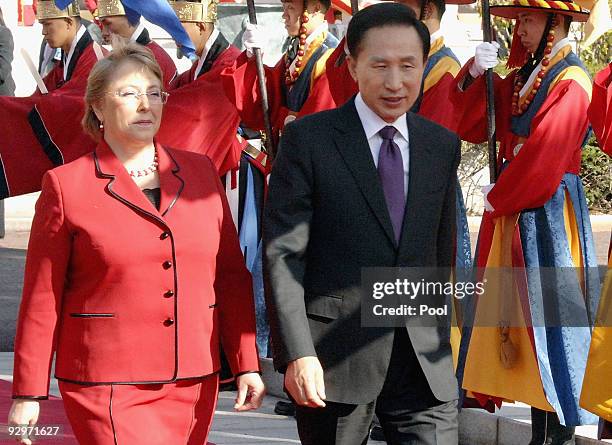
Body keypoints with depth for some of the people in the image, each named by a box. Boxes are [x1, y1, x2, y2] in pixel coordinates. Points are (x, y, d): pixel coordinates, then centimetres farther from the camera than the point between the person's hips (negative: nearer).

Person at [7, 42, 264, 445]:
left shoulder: (200, 173, 10)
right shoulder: (66, 186, -1)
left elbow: (232, 276, 11)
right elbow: (43, 298, -1)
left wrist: (247, 365, 7)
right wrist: (28, 393, -1)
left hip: (194, 382, 4)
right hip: (107, 389, -4)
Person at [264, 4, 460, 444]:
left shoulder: (443, 146, 10)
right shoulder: (308, 139, -5)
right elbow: (283, 253, -9)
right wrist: (297, 353, -17)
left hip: (424, 357, 3)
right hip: (335, 354, -3)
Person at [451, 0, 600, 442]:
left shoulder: (571, 82, -11)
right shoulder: (520, 77, 14)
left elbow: (544, 154, -18)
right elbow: (471, 126, 12)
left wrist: (498, 197, -9)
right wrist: (475, 75, -3)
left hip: (546, 212, -8)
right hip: (511, 208, 8)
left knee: (546, 312, -8)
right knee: (511, 309, 7)